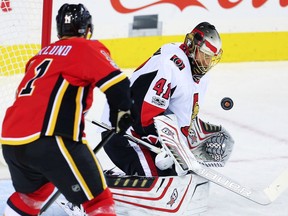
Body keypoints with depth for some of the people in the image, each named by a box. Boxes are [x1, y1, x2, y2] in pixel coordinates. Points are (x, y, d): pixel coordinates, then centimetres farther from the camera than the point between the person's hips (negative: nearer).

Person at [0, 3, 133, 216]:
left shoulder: (44, 53, 25)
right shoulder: (87, 48, 5)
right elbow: (117, 84, -7)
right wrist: (122, 113, 9)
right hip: (48, 140, -7)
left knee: (32, 191, 33)